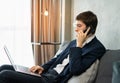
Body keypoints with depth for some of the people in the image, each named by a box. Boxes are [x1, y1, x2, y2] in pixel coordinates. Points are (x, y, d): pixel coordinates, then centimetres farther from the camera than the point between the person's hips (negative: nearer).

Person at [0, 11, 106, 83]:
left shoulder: (97, 48, -9)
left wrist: (79, 45, -16)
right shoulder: (75, 42, 17)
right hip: (47, 72, 9)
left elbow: (75, 70, -20)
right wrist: (43, 67, 6)